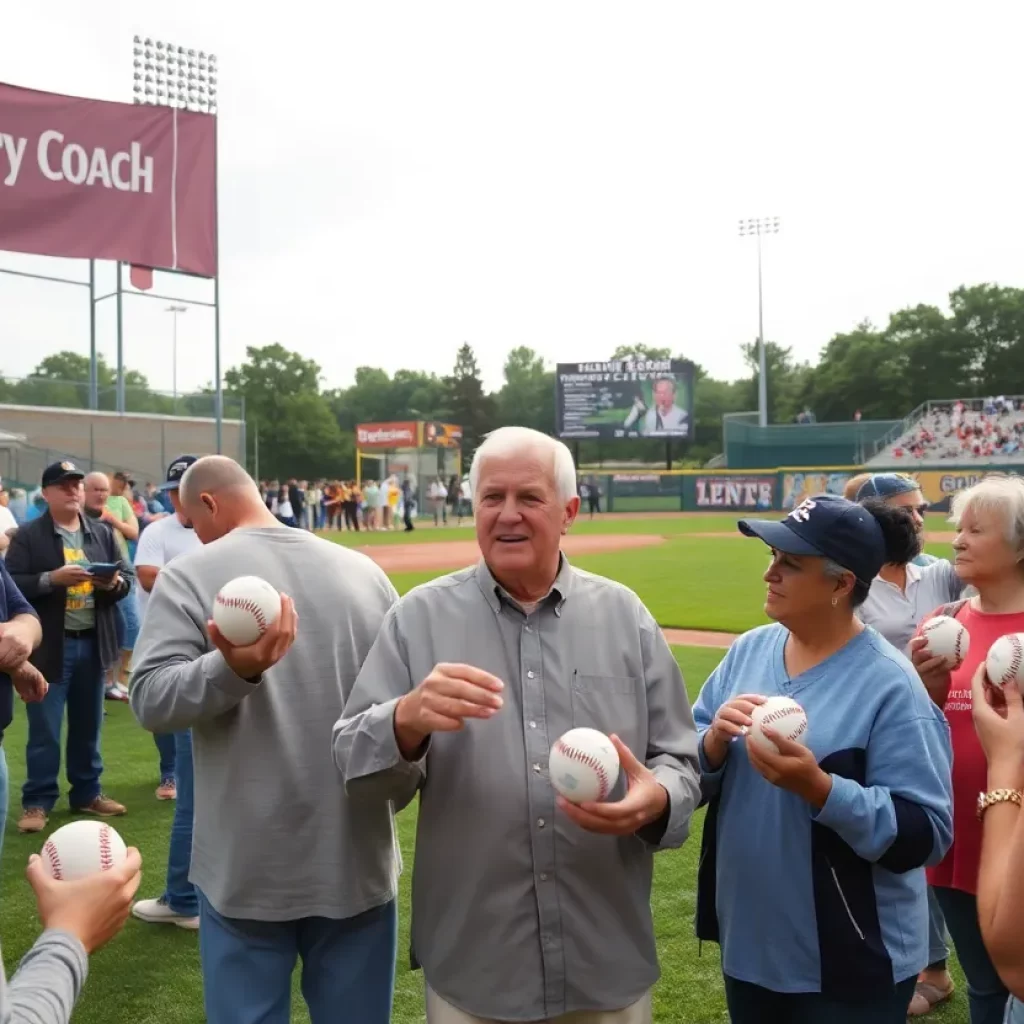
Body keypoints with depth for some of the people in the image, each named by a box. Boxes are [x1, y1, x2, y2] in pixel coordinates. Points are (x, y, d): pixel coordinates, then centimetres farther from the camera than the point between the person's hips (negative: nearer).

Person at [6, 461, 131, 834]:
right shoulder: (28, 536, -4)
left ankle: (87, 793, 27)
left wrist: (114, 583, -14)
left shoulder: (102, 533, 9)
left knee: (88, 725, 15)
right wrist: (52, 578, -23)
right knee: (44, 730, 2)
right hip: (49, 645, -4)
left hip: (92, 642, 4)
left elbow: (127, 576, 8)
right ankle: (37, 801, 12)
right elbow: (13, 585, -11)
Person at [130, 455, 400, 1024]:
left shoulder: (189, 575, -7)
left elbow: (149, 700, -14)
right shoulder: (364, 570, 2)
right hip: (357, 859, 3)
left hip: (247, 866, -3)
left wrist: (231, 671, -29)